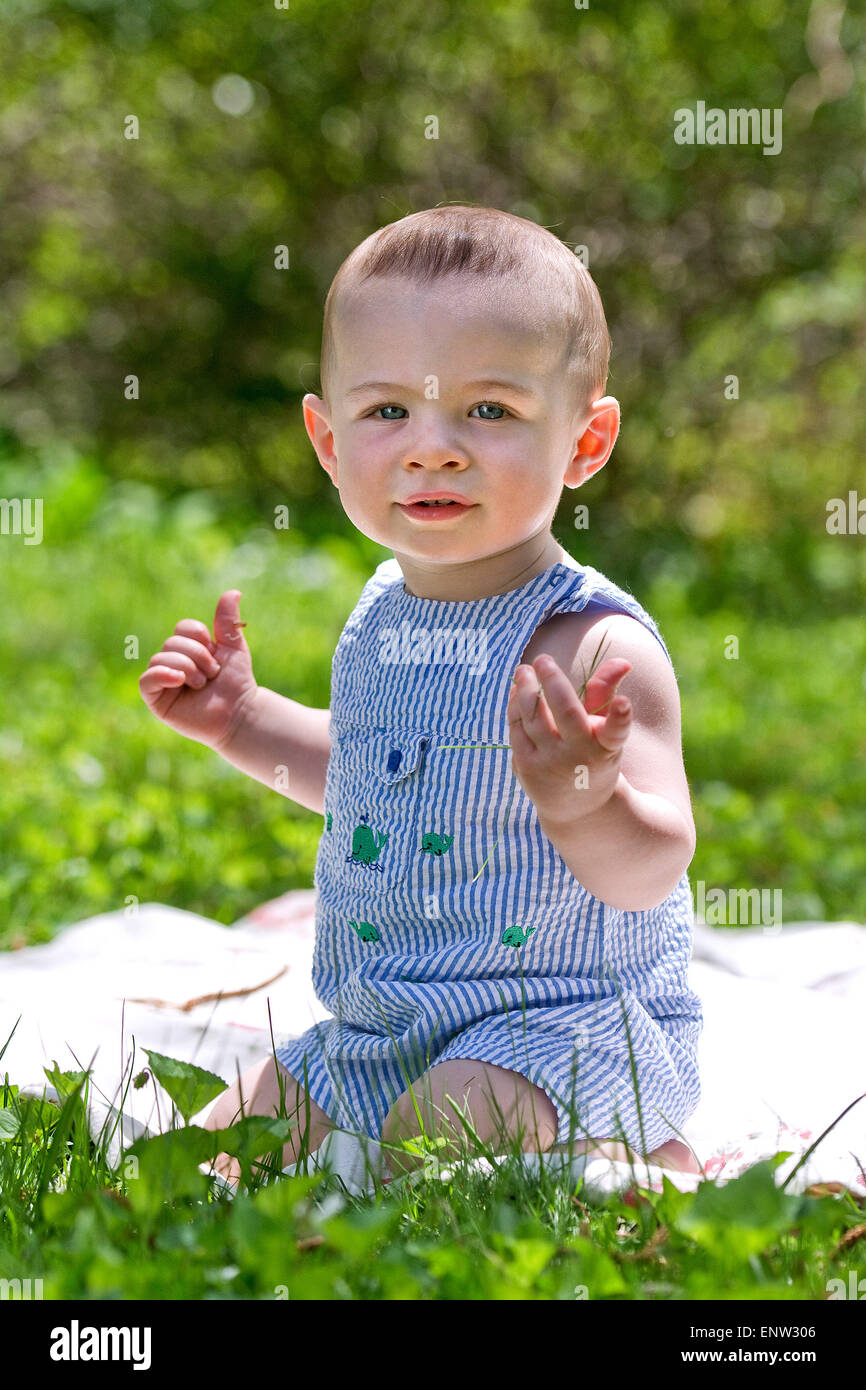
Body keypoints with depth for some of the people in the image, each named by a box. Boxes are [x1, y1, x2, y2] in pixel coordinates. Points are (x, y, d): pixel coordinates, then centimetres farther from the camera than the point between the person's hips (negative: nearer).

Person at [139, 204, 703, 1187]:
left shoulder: (595, 649, -21)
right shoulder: (382, 619, 3)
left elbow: (649, 871, -28)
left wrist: (587, 801, -48)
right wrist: (242, 720, 12)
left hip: (563, 1023, -9)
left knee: (443, 1128, -33)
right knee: (222, 1151, 14)